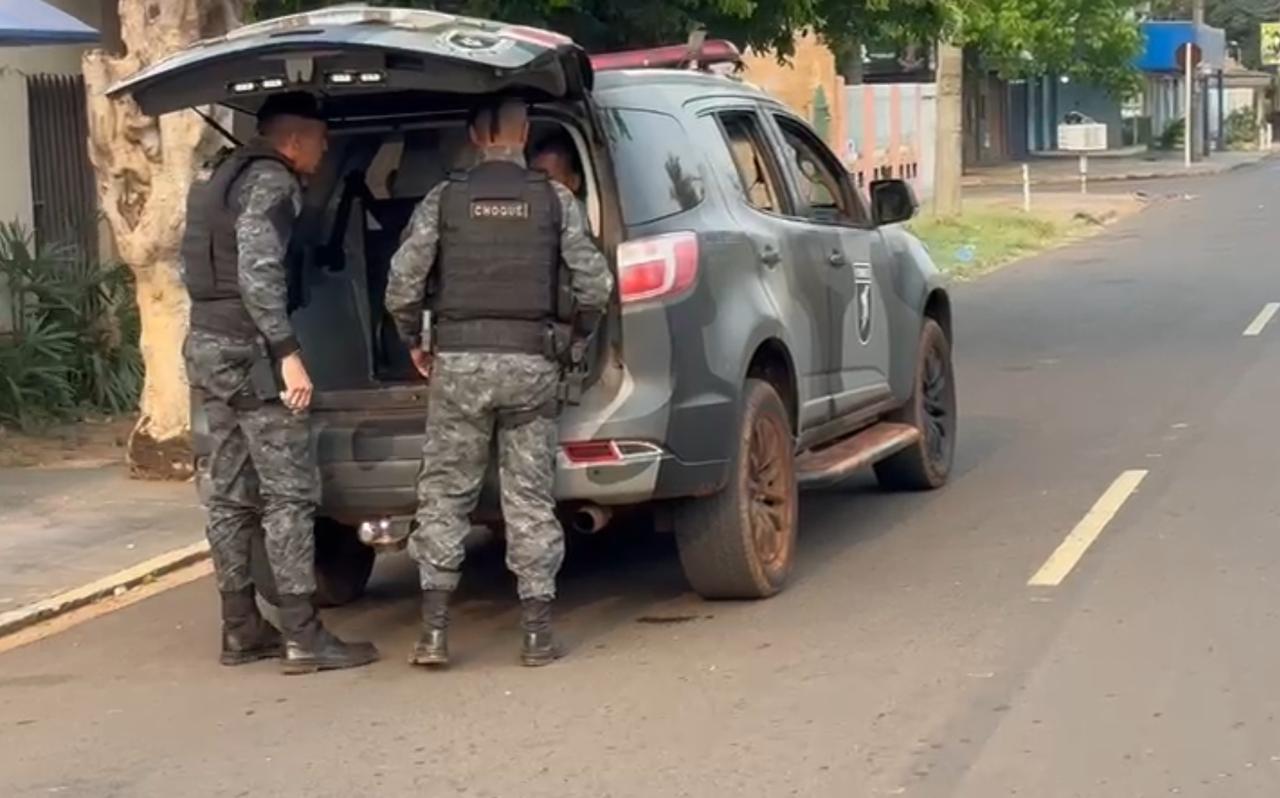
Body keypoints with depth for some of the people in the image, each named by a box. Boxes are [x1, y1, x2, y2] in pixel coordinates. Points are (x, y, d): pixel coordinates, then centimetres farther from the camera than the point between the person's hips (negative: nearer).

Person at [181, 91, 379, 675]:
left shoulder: (231, 175, 19)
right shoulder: (271, 182, -11)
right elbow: (258, 271, -22)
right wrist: (287, 352, -24)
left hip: (210, 346, 10)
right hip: (249, 352, -10)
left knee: (231, 496, 11)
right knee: (289, 493, -8)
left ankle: (240, 631, 15)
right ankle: (303, 636, -9)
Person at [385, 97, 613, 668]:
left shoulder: (445, 199, 3)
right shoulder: (555, 200, 4)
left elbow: (403, 281, -3)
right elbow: (594, 284, 0)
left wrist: (414, 343, 13)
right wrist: (578, 337, 18)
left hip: (458, 361, 0)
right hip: (529, 362, 0)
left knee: (444, 495, 7)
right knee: (530, 498, 6)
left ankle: (434, 631, 2)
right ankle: (538, 632, 7)